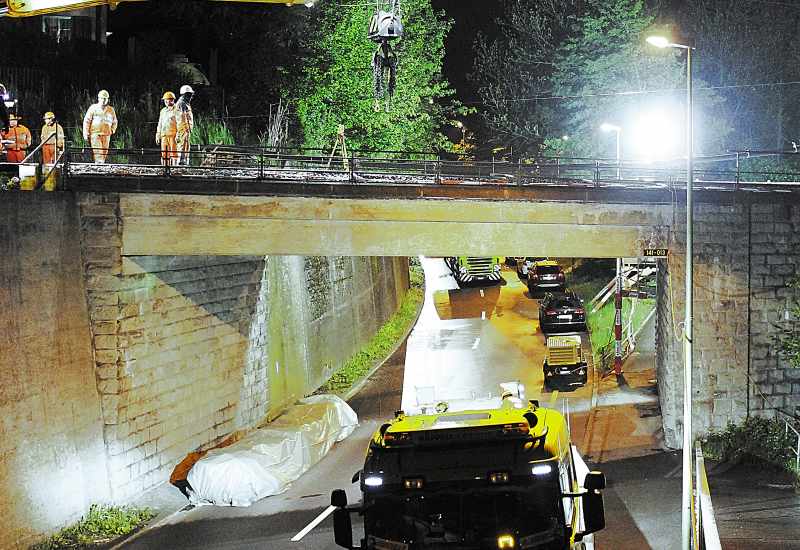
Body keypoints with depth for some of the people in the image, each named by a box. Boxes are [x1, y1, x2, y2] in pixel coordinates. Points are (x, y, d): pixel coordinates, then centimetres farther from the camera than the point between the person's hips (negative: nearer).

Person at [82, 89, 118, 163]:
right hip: (95, 134, -4)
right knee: (97, 152, -14)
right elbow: (87, 121, 3)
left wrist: (112, 130, 13)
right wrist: (86, 134, -3)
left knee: (104, 152, 1)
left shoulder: (111, 110, 14)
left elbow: (114, 122, 29)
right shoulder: (93, 108, 4)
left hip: (106, 135, 4)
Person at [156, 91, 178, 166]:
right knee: (164, 153, 4)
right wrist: (158, 135, 18)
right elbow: (160, 124, 25)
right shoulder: (163, 111, 20)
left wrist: (178, 134, -14)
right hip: (164, 135, 6)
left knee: (173, 153, -8)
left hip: (173, 134, -6)